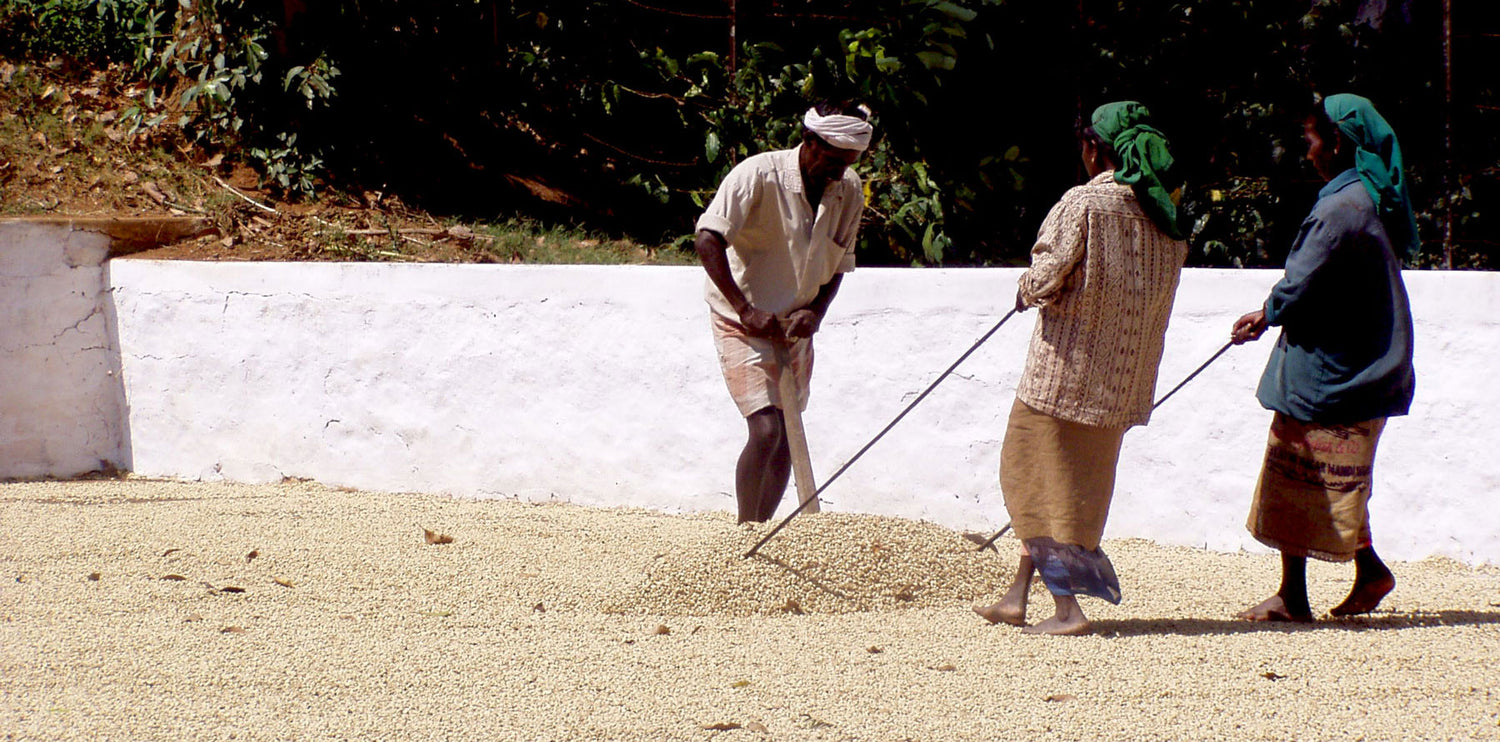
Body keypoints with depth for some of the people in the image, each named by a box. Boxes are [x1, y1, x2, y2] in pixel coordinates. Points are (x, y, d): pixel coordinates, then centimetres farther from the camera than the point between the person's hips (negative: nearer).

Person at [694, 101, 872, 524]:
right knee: (765, 430, -16)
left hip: (795, 326, 6)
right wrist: (746, 310, -31)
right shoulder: (759, 176, -21)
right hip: (742, 323, -6)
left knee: (786, 436, 9)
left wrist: (815, 313, -12)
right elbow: (707, 239, -27)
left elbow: (837, 265, 7)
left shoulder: (849, 192, -3)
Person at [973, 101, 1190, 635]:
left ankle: (1067, 608, -2)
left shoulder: (1085, 203, -16)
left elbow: (1046, 279, -18)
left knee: (1046, 479, 3)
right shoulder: (1167, 215, 4)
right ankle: (1018, 596, 22)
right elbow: (1158, 289, 12)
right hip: (1123, 377, 7)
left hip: (1068, 366, -7)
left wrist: (1028, 290, 6)